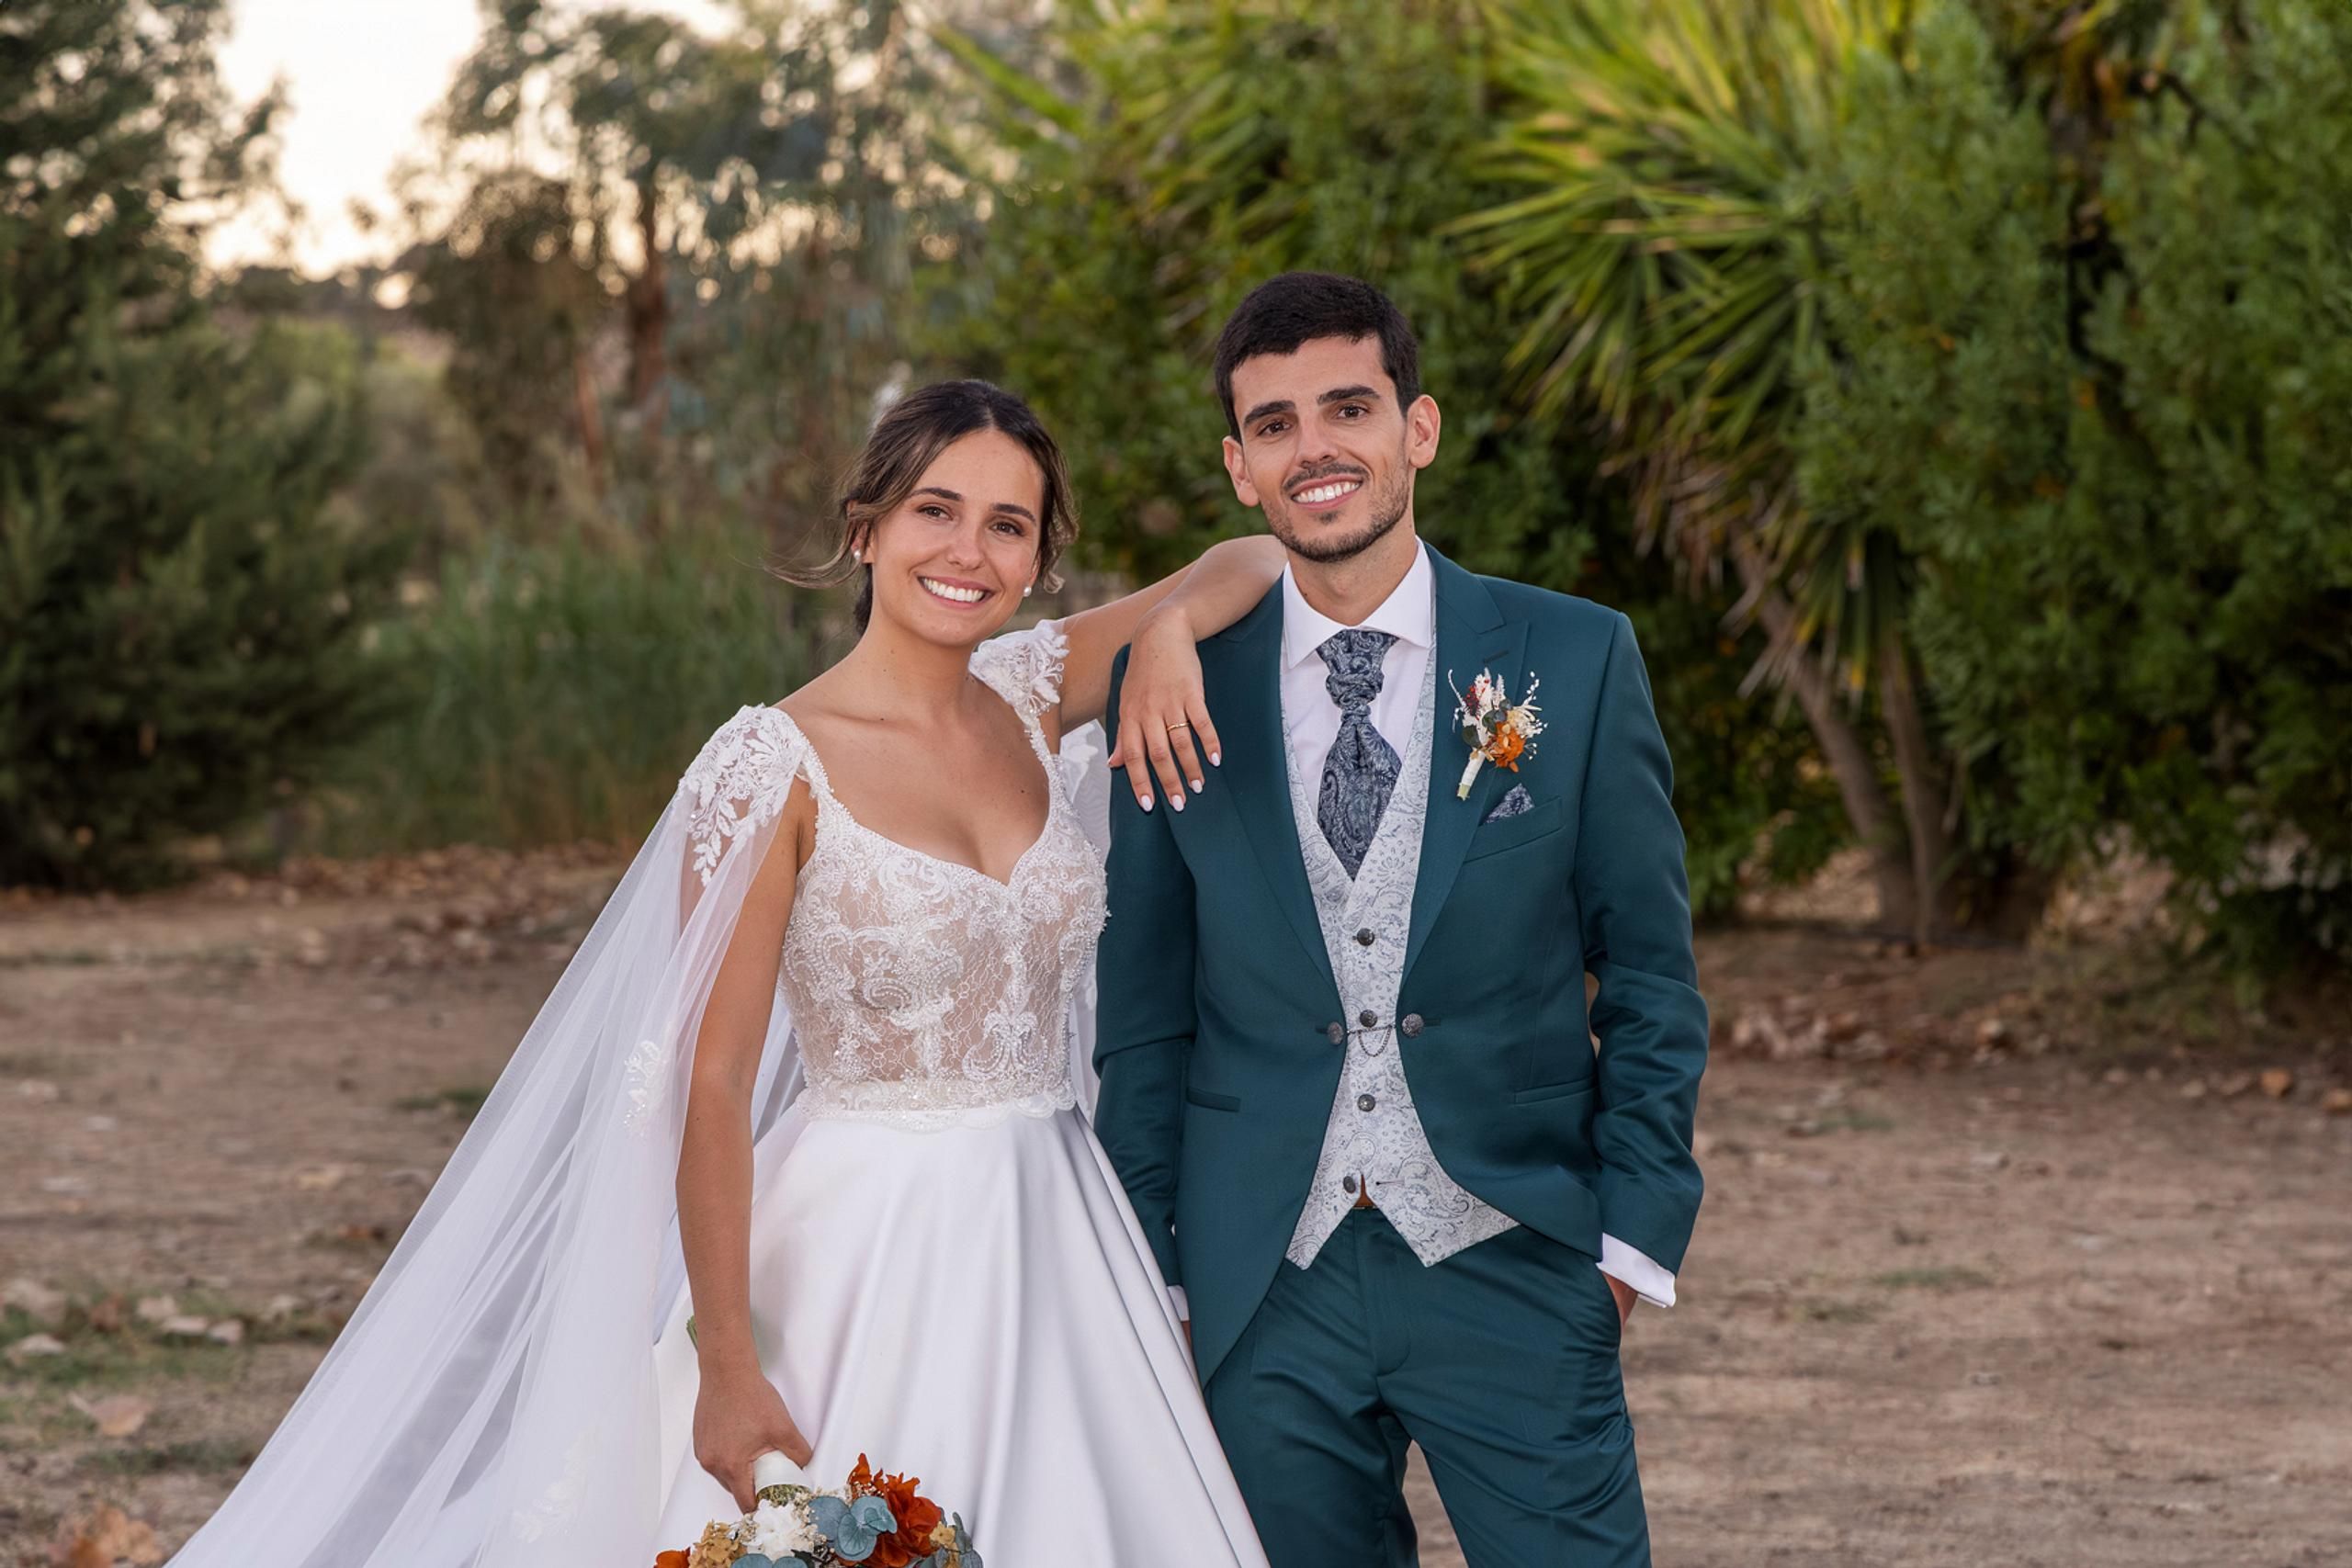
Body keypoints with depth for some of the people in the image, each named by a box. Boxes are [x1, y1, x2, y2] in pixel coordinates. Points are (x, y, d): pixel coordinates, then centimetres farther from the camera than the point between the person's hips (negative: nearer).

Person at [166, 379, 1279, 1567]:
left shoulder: (1031, 697, 4)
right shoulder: (776, 768, -12)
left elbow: (1255, 560, 14)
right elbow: (711, 1082, -12)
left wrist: (1169, 627, -10)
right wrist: (726, 1367, -16)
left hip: (1052, 1245, 6)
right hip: (864, 1256, -5)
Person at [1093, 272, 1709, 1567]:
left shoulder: (1576, 660, 0)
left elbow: (1649, 974, 4)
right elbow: (1142, 1008, 9)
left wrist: (1634, 1226, -3)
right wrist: (1143, 1264, 7)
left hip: (1508, 1266, -1)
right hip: (1265, 1282, 1)